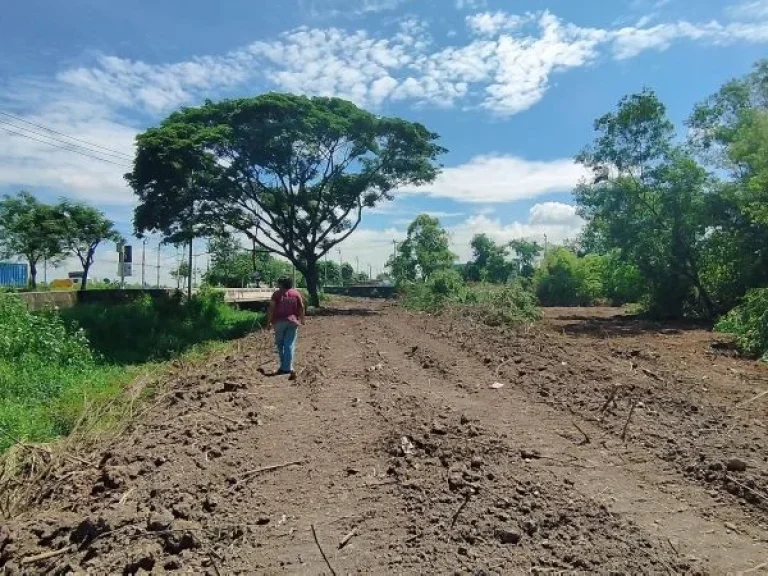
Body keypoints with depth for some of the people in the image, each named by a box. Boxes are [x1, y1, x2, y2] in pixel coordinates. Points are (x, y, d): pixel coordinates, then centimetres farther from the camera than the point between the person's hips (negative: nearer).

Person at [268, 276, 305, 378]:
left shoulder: (277, 293, -1)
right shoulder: (296, 293, 5)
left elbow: (272, 308, -6)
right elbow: (301, 307, 4)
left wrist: (270, 321, 0)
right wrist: (302, 320, 14)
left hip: (279, 321, -1)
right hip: (293, 322, 1)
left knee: (280, 344, 13)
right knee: (290, 345, 0)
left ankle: (283, 367, 17)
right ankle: (288, 368, -7)